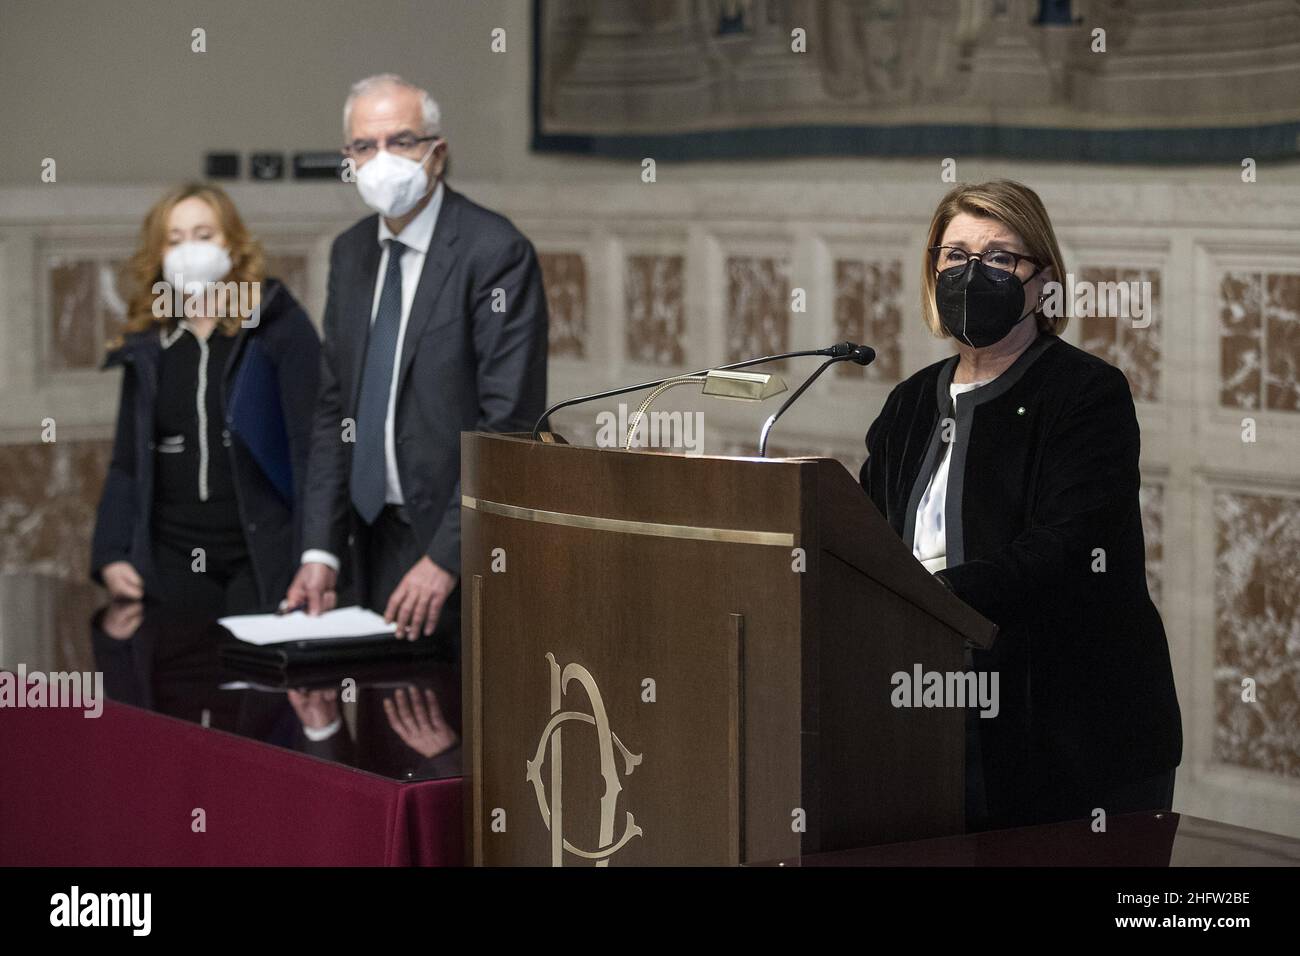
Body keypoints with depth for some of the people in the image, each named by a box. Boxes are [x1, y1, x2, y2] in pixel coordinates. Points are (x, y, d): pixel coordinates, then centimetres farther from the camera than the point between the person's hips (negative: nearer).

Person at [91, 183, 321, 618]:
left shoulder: (280, 327, -2)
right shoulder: (147, 348, 10)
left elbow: (312, 447, -7)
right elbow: (127, 465, 14)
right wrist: (111, 556, 1)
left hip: (265, 562, -3)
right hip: (171, 563, 3)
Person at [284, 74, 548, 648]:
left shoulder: (494, 251, -12)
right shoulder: (350, 253, 11)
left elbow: (507, 422, -17)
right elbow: (333, 408, 12)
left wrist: (446, 558, -20)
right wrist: (320, 551, 3)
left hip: (468, 550, -6)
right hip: (376, 542, 6)